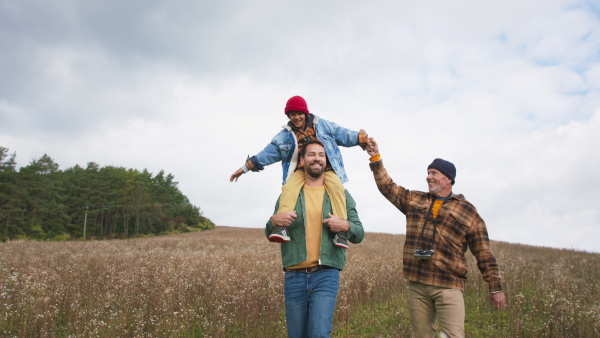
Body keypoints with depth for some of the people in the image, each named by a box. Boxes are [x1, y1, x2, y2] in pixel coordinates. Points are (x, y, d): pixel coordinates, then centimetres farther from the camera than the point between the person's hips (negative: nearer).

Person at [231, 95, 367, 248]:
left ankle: (340, 231, -35)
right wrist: (246, 167, 9)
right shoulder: (285, 135, 10)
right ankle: (282, 227, -43)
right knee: (288, 188, -31)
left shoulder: (322, 125, 7)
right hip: (301, 171, 1)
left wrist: (362, 138, -3)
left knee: (336, 187, -32)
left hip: (327, 169, -1)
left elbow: (343, 134, 10)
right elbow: (268, 153, 12)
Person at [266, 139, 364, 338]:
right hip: (294, 276, 2)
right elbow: (270, 235, 11)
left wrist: (346, 226, -16)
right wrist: (274, 221, -12)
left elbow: (359, 235, 6)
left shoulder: (340, 193, 7)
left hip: (326, 275, -2)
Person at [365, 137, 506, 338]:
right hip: (416, 284, 3)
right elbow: (387, 186, 13)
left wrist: (495, 288, 3)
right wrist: (375, 158, 5)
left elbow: (484, 253, 5)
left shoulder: (467, 211, 5)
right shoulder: (414, 200, 14)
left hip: (448, 286, -3)